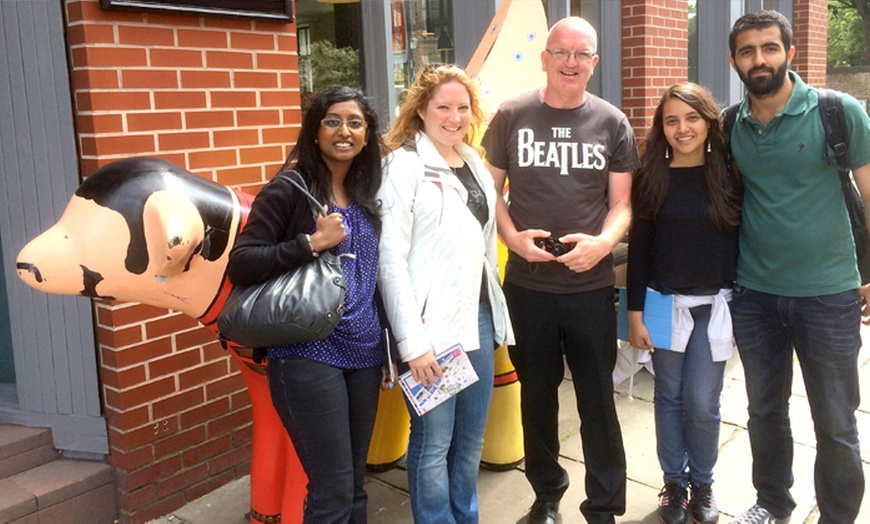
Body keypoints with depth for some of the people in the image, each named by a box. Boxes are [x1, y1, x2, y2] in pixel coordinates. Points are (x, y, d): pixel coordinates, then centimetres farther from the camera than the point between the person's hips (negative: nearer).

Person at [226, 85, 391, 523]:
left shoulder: (366, 198, 12)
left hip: (364, 355, 6)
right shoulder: (287, 191, -6)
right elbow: (239, 266, -12)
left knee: (355, 485, 14)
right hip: (308, 357, -6)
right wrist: (312, 243, -19)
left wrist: (388, 348, 19)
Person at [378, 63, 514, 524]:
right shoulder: (404, 166, -9)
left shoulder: (475, 163, 12)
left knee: (471, 438, 16)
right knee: (433, 443, 4)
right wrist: (411, 340, -18)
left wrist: (496, 312, 13)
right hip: (432, 327, -7)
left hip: (478, 316, 7)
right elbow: (390, 258, -15)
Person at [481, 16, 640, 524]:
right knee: (538, 395, 15)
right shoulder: (511, 116, 0)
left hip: (592, 285, 0)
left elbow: (621, 204, 3)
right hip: (527, 284, 0)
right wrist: (513, 236, -13)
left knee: (598, 399, 8)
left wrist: (604, 242, -17)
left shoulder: (613, 123, 2)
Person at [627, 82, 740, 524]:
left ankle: (702, 485, 25)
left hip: (715, 306, 0)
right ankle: (674, 484, 27)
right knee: (669, 397, 10)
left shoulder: (729, 176, -2)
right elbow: (638, 248, -2)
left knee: (702, 402, 2)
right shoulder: (651, 178, -3)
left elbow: (742, 242, 3)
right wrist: (635, 313, -4)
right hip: (665, 304, 0)